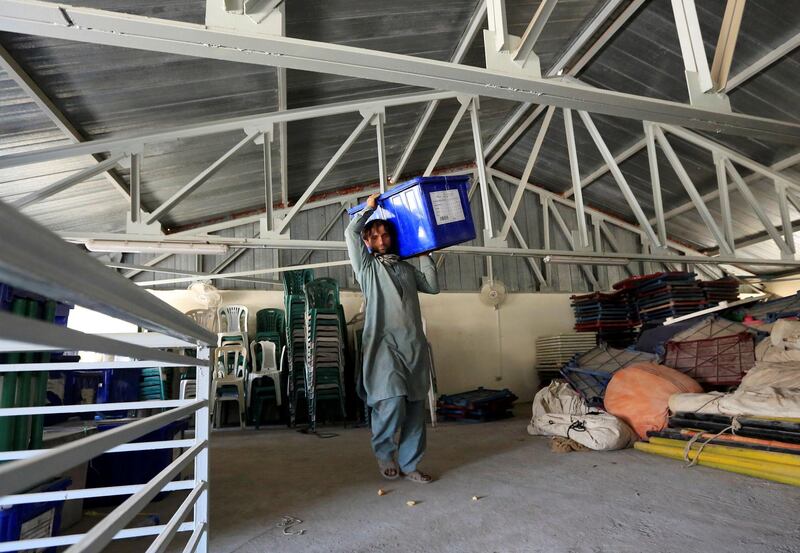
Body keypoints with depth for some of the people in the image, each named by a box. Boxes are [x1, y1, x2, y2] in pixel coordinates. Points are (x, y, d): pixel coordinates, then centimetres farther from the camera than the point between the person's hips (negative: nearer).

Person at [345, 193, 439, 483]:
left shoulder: (407, 268, 24)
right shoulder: (367, 266, 11)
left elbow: (432, 285, 17)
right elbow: (350, 233, 2)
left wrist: (424, 254, 21)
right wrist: (369, 208, 15)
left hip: (414, 345, 5)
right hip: (384, 344, -4)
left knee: (416, 408, 5)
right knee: (392, 402, -15)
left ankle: (409, 464, 18)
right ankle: (384, 452, 13)